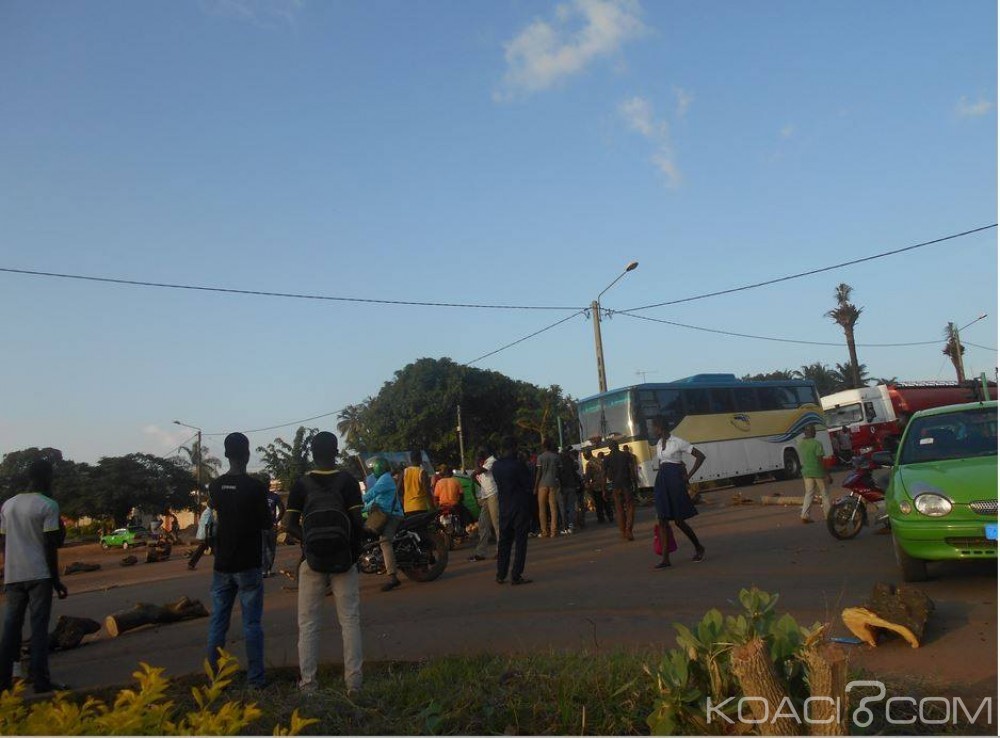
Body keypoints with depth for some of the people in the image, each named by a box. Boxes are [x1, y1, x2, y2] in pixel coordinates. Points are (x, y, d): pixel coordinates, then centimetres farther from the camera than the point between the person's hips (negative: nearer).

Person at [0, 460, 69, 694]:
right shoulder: (48, 505, -9)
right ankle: (41, 681, -3)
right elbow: (50, 546, -11)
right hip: (39, 575, -6)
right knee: (39, 627, -3)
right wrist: (56, 580, -7)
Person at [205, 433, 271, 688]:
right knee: (251, 624, 2)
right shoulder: (256, 486, -13)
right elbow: (266, 524, -5)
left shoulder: (215, 486, 2)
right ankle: (255, 678, 6)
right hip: (248, 565, -4)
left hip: (222, 564, 4)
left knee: (218, 622, 10)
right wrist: (271, 512, 15)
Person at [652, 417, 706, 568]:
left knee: (679, 520, -1)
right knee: (662, 520, -2)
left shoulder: (678, 442, -8)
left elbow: (701, 456, -7)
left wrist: (688, 476, -9)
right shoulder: (659, 444, 13)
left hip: (675, 481, -7)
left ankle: (699, 548, 21)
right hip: (662, 482, 7)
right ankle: (665, 558, -2)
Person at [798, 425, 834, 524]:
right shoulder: (817, 444, -16)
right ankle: (827, 515, 15)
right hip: (818, 472, -5)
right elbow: (821, 461, -17)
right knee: (824, 494, 9)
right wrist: (828, 474, -12)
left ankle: (804, 515, 1)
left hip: (806, 472, 5)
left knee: (809, 493, 9)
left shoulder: (800, 443, 2)